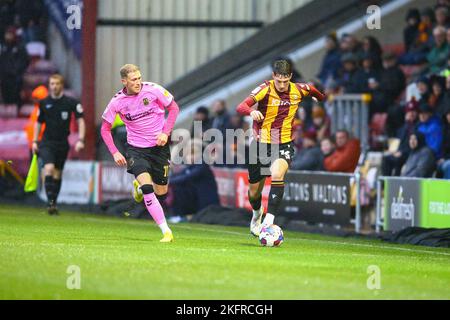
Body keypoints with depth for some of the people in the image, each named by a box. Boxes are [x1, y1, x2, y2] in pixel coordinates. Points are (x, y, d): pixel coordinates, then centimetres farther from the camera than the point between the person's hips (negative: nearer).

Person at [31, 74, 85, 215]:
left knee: (57, 175, 8)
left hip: (63, 143, 1)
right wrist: (35, 141, 9)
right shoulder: (44, 103, 3)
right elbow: (39, 123, 14)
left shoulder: (71, 103, -4)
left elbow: (80, 121, -3)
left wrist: (80, 140, -13)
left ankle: (53, 204, 19)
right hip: (47, 142, 0)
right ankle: (50, 202, -22)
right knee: (49, 169, -20)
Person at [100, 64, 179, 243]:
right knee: (147, 187, -23)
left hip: (159, 146, 1)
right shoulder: (117, 102, -10)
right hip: (136, 148, -1)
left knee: (161, 194, 6)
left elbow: (174, 108, 1)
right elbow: (105, 128, 3)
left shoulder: (153, 90, -12)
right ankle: (166, 231, -18)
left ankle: (139, 186, 43)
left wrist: (165, 133, -11)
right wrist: (114, 153, -7)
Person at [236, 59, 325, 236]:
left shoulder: (298, 90, -5)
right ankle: (257, 213, 46)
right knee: (254, 191, 11)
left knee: (277, 174, -31)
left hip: (284, 144, 0)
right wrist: (252, 111, -52)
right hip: (261, 143, 0)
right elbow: (241, 106, -31)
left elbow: (312, 90, 21)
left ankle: (269, 220, -31)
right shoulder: (265, 89, -16)